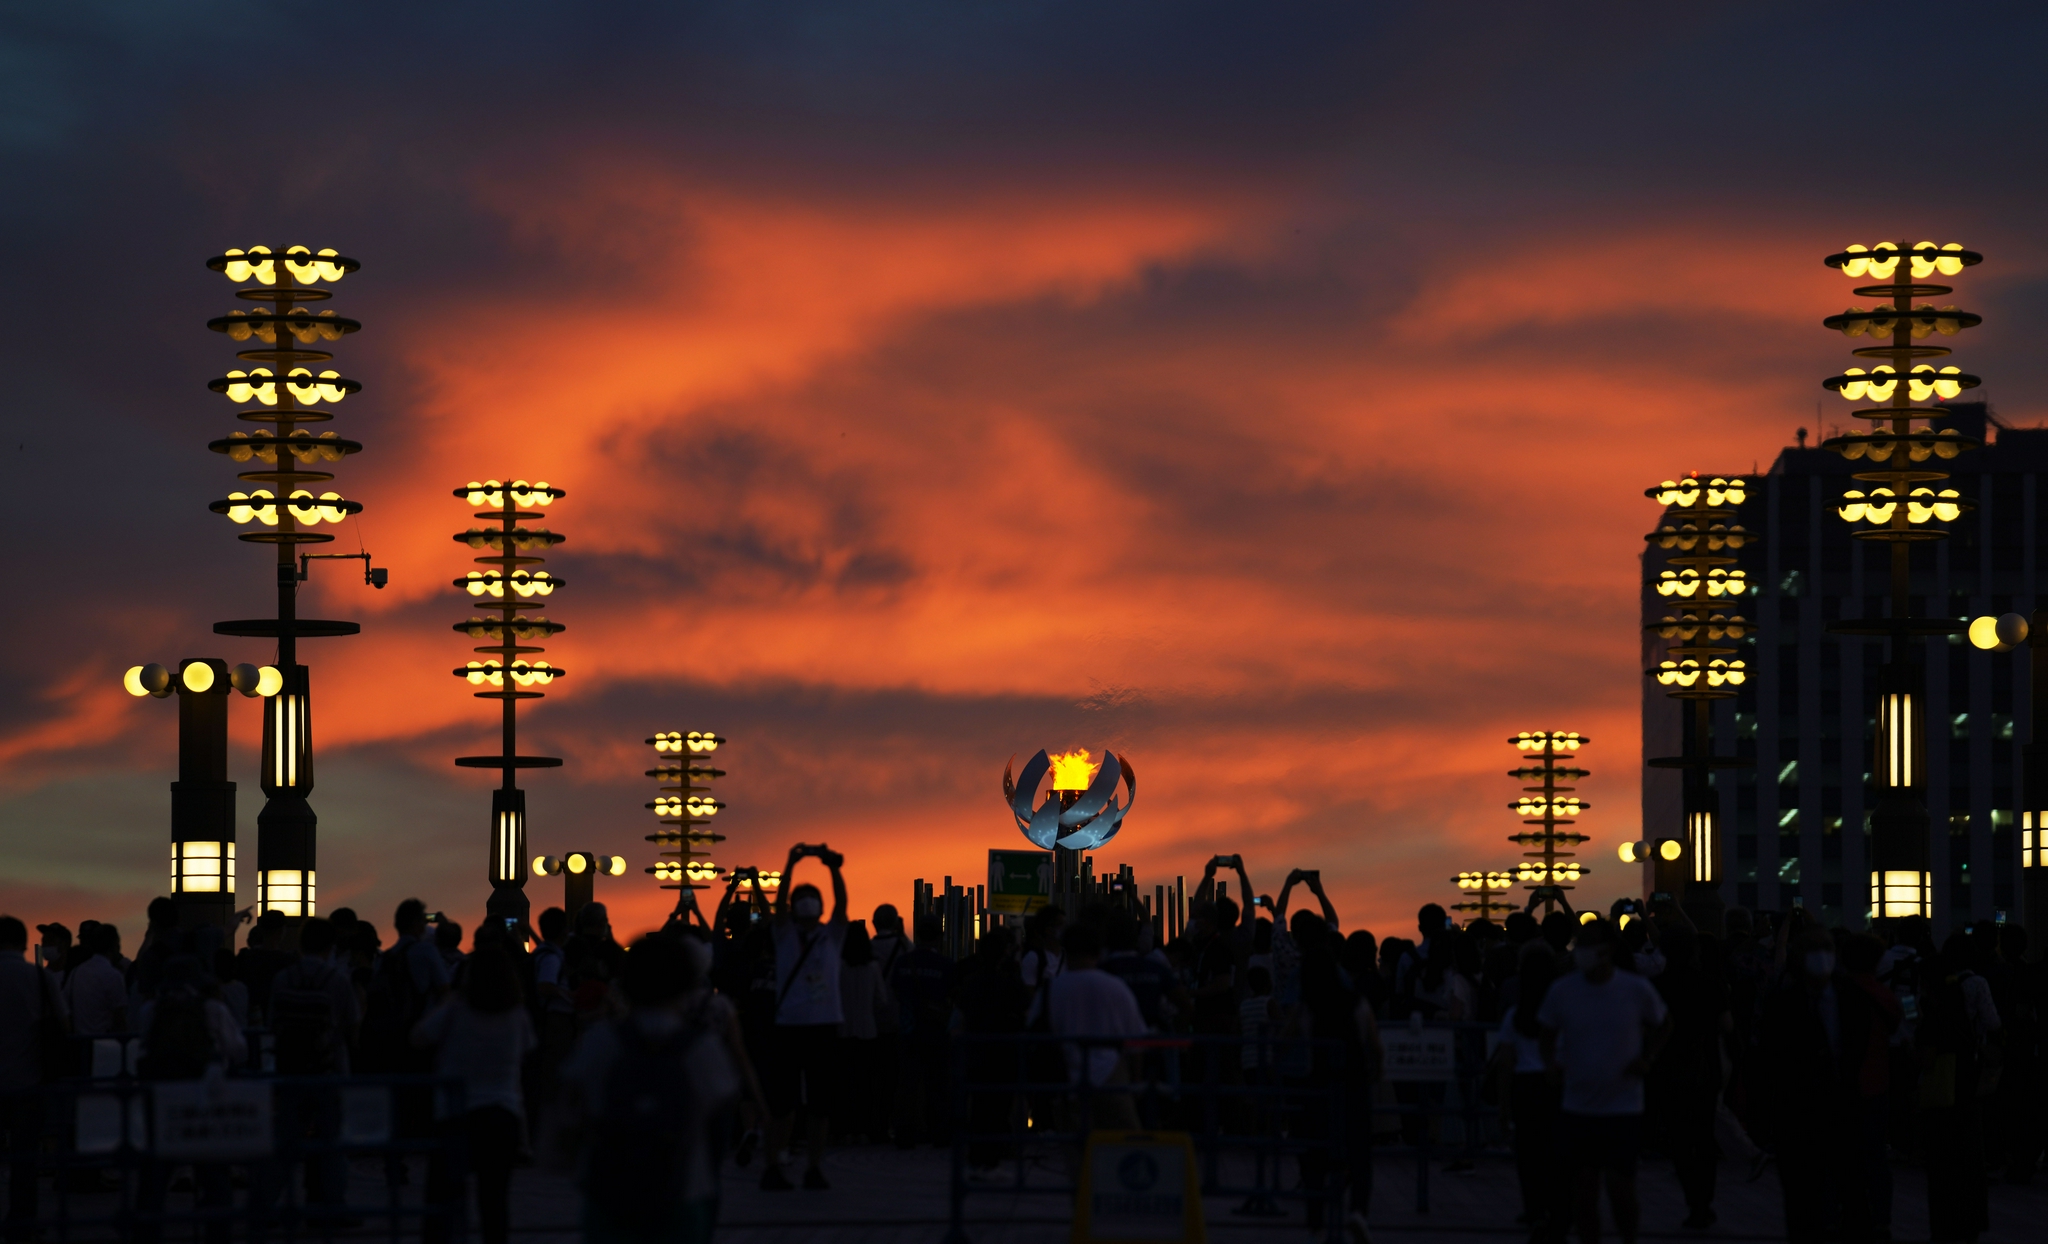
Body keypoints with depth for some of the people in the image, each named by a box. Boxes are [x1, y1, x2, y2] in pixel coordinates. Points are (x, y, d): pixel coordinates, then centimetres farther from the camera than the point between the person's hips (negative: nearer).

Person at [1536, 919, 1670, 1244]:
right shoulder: (1562, 990, -4)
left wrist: (1646, 1059, -5)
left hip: (1623, 1107, -2)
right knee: (1583, 1189, 5)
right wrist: (1550, 1061, -8)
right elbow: (1547, 1033, 11)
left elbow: (1662, 1024, 10)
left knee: (1620, 1186, -6)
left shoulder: (1636, 989, -7)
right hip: (1578, 1105, 2)